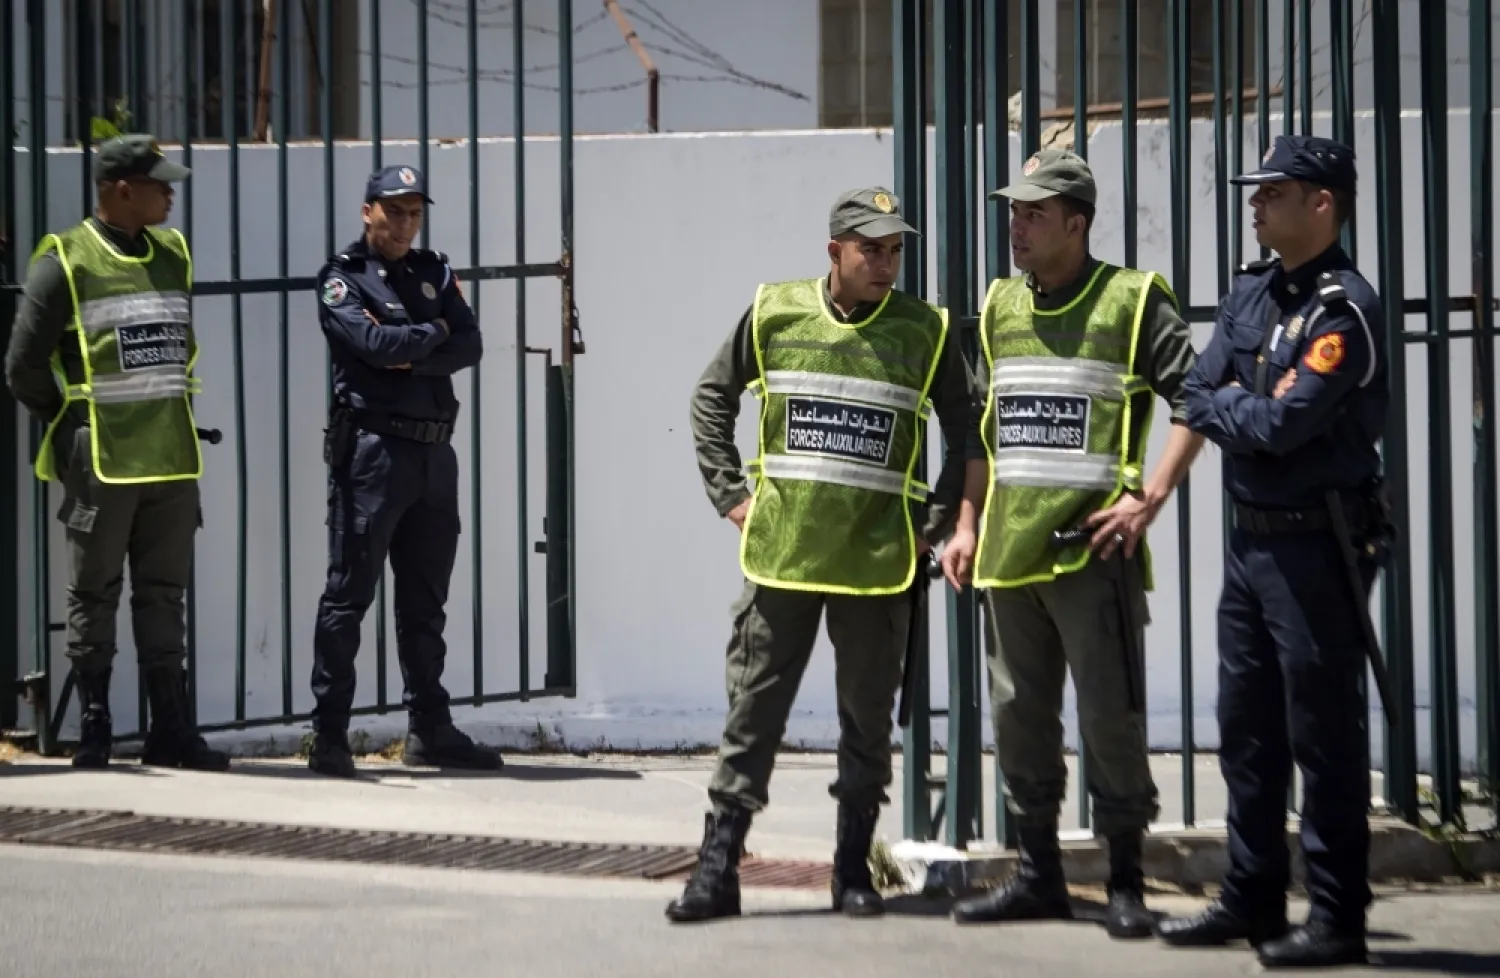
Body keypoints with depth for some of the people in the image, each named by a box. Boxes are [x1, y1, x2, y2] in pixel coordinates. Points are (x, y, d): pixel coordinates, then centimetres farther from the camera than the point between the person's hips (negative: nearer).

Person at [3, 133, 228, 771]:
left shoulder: (173, 255, 13)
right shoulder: (67, 261, -6)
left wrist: (167, 417, 14)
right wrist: (72, 430, 1)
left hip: (172, 456, 5)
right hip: (101, 461, -5)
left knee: (164, 595, 8)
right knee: (94, 598, 2)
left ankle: (171, 730, 11)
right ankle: (93, 731, 8)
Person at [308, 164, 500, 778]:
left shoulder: (433, 272, 15)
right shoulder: (342, 278, -3)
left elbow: (470, 346, 3)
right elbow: (374, 342, -19)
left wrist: (412, 356, -12)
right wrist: (434, 332, -3)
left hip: (434, 451, 6)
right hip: (371, 447, -6)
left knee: (425, 600, 11)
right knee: (349, 594, -5)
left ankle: (429, 729, 17)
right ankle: (329, 736, -3)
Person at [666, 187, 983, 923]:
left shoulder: (925, 331, 0)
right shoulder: (774, 312, 2)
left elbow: (966, 434, 8)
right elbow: (712, 398, 12)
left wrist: (934, 522, 1)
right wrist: (729, 495, 5)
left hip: (878, 561, 0)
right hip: (779, 554, 0)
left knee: (867, 721, 7)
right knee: (752, 711, 1)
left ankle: (853, 870, 18)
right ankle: (717, 870, 4)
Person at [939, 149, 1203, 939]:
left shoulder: (1132, 302, -4)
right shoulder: (1000, 306, 14)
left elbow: (1196, 401, -7)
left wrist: (1150, 499, -14)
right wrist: (967, 524, 15)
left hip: (1093, 547, -6)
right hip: (1010, 548, 6)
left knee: (1111, 720, -3)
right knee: (1019, 717, 10)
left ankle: (1125, 883, 5)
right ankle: (1037, 874, 20)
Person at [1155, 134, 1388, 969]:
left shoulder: (1344, 309, -15)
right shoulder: (1251, 293, 11)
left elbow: (1284, 424, -21)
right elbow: (1198, 398, 8)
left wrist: (1225, 405, -4)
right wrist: (1245, 411, -9)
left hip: (1316, 547, -9)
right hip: (1251, 537, 9)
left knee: (1323, 735, -4)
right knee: (1248, 730, 14)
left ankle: (1338, 920, 2)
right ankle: (1253, 901, 24)